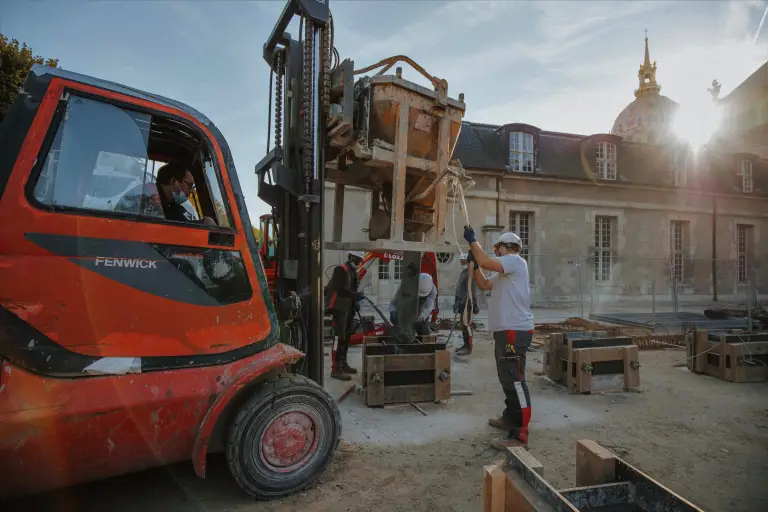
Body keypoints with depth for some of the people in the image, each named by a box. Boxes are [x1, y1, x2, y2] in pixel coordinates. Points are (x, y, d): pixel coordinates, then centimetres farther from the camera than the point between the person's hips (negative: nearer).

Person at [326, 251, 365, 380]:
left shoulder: (353, 272, 18)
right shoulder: (340, 270, -10)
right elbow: (339, 288, -22)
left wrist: (355, 302, 8)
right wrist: (354, 295, -26)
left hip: (349, 309, 10)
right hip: (340, 308, -9)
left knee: (346, 337, 15)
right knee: (339, 338, -13)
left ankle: (343, 364, 26)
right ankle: (336, 369, -12)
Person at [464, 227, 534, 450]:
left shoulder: (515, 261, -10)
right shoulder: (504, 270, 21)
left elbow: (486, 262, -24)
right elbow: (485, 285, 23)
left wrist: (472, 240, -12)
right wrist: (473, 263, 12)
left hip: (515, 331, -11)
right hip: (506, 330, 11)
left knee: (515, 381, -9)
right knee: (508, 379, 21)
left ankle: (519, 434, -5)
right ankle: (510, 418, 36)